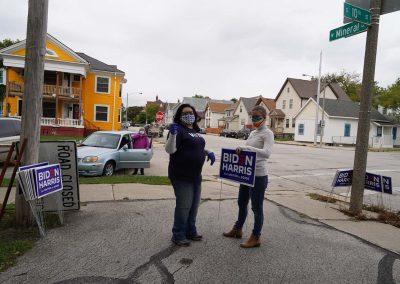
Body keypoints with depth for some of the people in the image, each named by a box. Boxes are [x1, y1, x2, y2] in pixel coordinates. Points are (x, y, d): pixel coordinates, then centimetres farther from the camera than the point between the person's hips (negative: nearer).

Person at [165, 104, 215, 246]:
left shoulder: (195, 131, 13)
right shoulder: (179, 130, -12)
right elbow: (170, 150, -23)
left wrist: (208, 152, 9)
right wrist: (172, 134, -37)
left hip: (196, 175, 9)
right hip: (181, 176, -9)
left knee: (194, 206, 18)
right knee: (184, 206, -2)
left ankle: (190, 231, 33)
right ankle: (178, 236, 13)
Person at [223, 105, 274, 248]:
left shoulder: (267, 133, -10)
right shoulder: (252, 133, 13)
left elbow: (267, 153, -25)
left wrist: (246, 147, -30)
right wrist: (240, 151, 2)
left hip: (259, 176, -8)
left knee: (257, 207, 2)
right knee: (242, 203, 20)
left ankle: (255, 238, 16)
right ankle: (237, 229, 38)